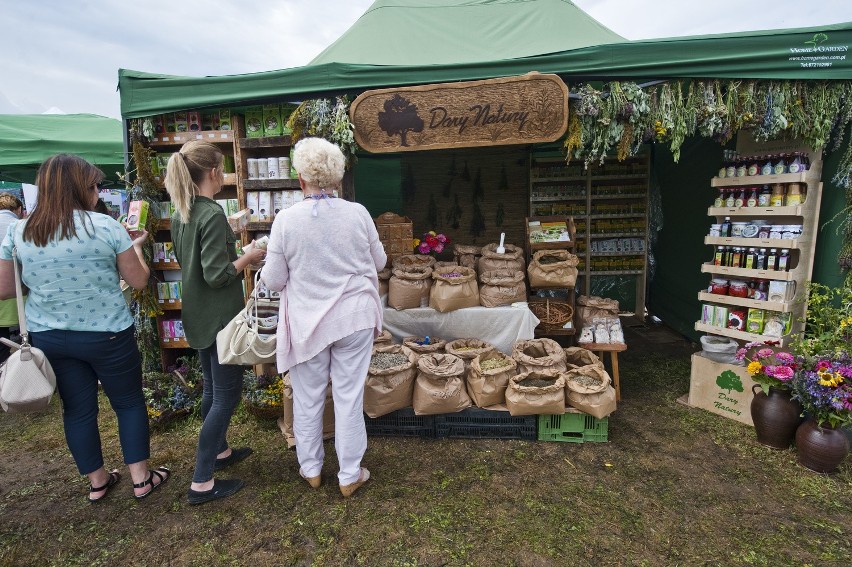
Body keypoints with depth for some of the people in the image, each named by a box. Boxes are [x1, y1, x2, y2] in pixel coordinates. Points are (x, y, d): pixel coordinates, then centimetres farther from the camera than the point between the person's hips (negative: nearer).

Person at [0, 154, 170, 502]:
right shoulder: (106, 227, -15)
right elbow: (139, 281, -8)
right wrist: (136, 247, 9)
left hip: (48, 337, 4)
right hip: (106, 335, -4)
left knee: (77, 409, 17)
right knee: (129, 402, 12)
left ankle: (97, 481, 33)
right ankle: (141, 479, 22)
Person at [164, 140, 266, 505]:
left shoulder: (180, 214, 7)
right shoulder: (213, 214, -21)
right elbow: (217, 275, -25)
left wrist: (235, 252, 15)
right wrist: (249, 257, -10)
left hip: (198, 316, 9)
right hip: (220, 317, -9)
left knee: (213, 388, 22)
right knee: (227, 395, 1)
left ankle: (219, 451, 39)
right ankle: (201, 483, 9)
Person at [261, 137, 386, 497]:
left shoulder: (286, 220, -11)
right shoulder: (358, 214, -8)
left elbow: (274, 281, -5)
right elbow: (379, 262, 6)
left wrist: (264, 265, 16)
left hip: (307, 323, 0)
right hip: (354, 319, 1)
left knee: (308, 398, 17)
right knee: (349, 397, 11)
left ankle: (311, 468, 35)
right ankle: (350, 475, 25)